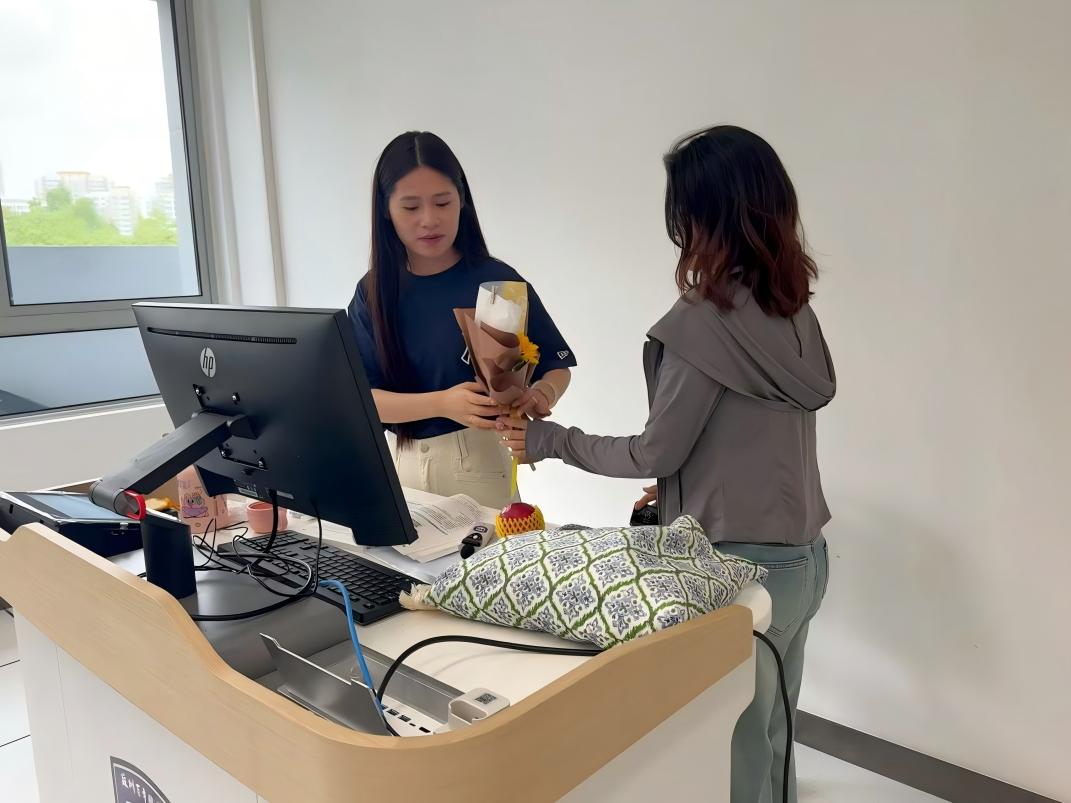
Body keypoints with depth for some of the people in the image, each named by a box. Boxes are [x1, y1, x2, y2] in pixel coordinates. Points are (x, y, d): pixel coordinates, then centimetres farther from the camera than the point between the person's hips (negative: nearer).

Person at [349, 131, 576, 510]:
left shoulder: (497, 280, -10)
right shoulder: (373, 293, -3)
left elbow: (557, 365, -2)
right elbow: (360, 398, -10)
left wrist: (541, 394, -25)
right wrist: (443, 403, -26)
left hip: (481, 462, -2)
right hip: (403, 464, 3)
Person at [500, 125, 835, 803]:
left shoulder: (703, 320, -21)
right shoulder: (795, 309, 3)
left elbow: (656, 453, -13)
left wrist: (551, 441, -2)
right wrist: (679, 490, 21)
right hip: (802, 554, 8)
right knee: (771, 738, 24)